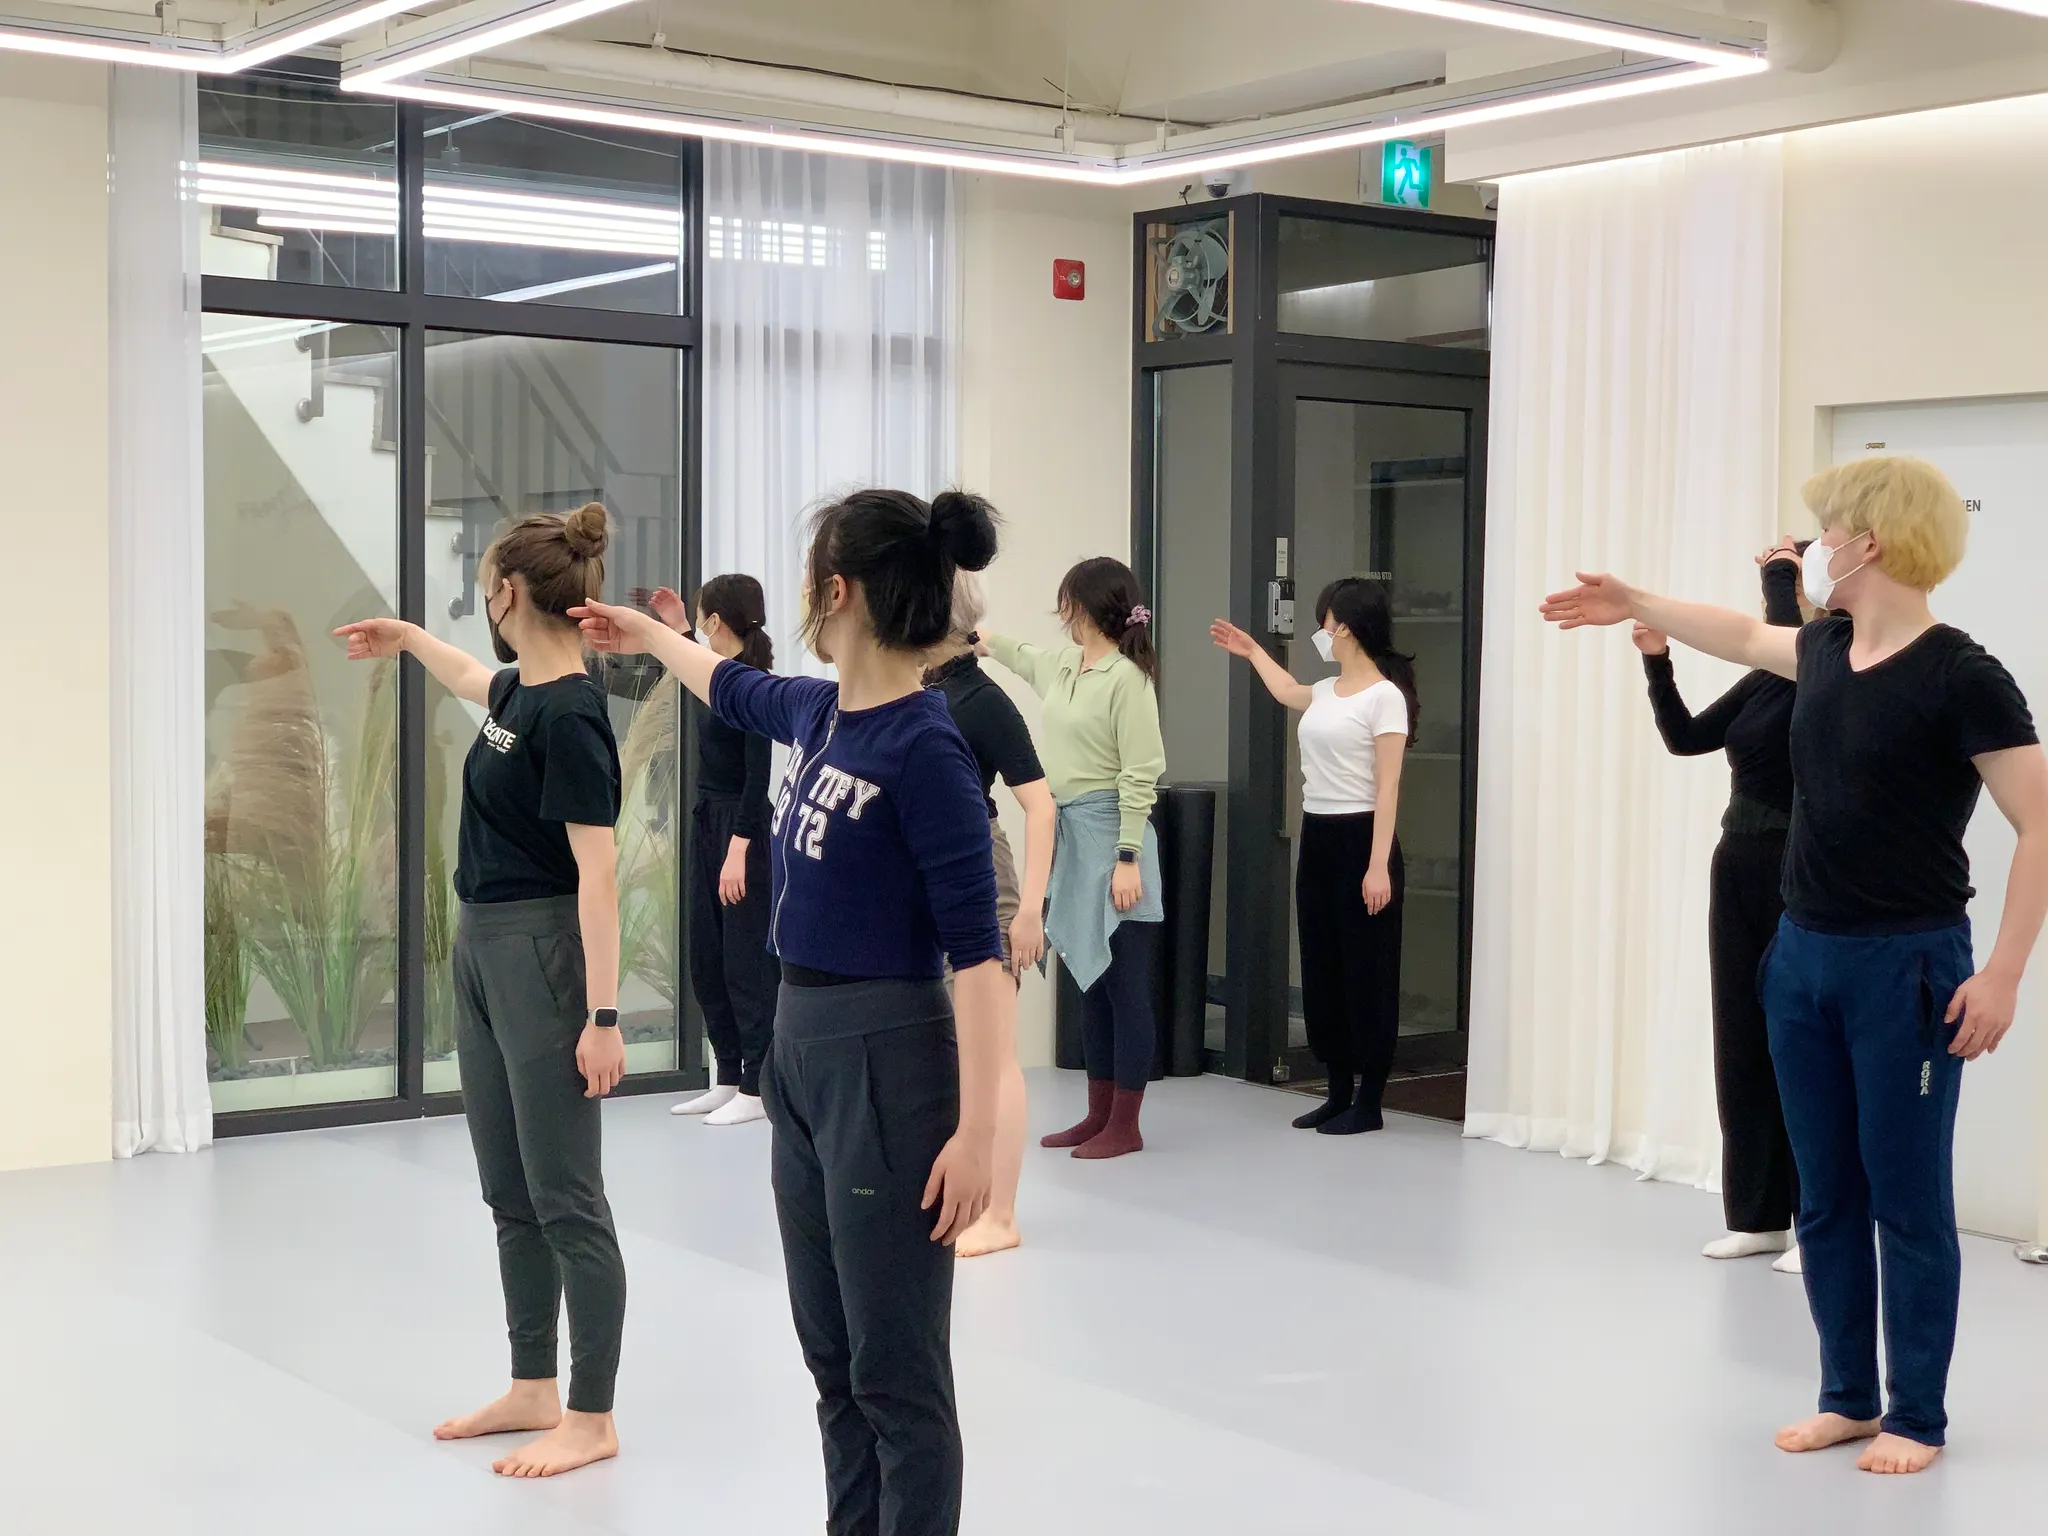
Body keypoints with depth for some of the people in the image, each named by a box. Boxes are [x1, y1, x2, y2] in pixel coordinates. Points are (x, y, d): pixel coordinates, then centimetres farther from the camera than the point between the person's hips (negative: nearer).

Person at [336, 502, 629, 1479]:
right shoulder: (518, 690, 8)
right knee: (508, 1194, 15)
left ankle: (592, 1419, 7)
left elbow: (598, 871, -21)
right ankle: (534, 1391, 25)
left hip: (544, 959, -10)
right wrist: (406, 638, 50)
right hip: (482, 951, 10)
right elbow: (471, 681, 36)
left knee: (564, 1199, -2)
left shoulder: (570, 715, -19)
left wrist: (603, 1015, -22)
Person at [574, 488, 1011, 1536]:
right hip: (799, 1051, 9)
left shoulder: (924, 749, -18)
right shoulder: (821, 714, 7)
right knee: (832, 1357, 15)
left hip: (888, 1062, -9)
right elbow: (735, 690, 32)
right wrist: (646, 635, 47)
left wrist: (976, 1129, -24)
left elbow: (977, 952, -20)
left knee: (896, 1369, 0)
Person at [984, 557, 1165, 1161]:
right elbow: (1019, 656, 36)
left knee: (1123, 983, -2)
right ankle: (1099, 1115, 18)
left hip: (1107, 834, -9)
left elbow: (1140, 777, -17)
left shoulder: (1127, 679, -14)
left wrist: (1128, 860, -20)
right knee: (1090, 979, 12)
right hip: (1069, 835, 9)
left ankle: (1125, 1126, 3)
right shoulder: (1062, 665, 11)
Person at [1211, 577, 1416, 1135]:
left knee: (1366, 972, -1)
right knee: (1321, 969, 10)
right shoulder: (1327, 691, 12)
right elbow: (1287, 692, 39)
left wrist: (1379, 866, -21)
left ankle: (1369, 1103, 6)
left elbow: (1387, 789, -16)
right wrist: (1252, 651, 50)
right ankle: (1340, 1092, 19)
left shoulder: (1384, 696, -12)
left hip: (1358, 839, -9)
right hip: (1316, 837, 9)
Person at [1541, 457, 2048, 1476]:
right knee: (1824, 1195, 12)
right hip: (1803, 955, 7)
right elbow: (1745, 636, 29)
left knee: (1908, 1199, 2)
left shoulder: (1960, 677, -15)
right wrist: (1638, 606, 37)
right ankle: (1848, 1396, 24)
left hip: (1906, 966, -7)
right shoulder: (1827, 651, 6)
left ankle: (1917, 1416, 14)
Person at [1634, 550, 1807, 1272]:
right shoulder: (1764, 680, 11)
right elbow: (1686, 738, 12)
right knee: (1741, 1042, 10)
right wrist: (1657, 663, 0)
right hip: (1740, 865, 8)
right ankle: (1757, 1215, 18)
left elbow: (1786, 635, -32)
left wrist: (1778, 569, -15)